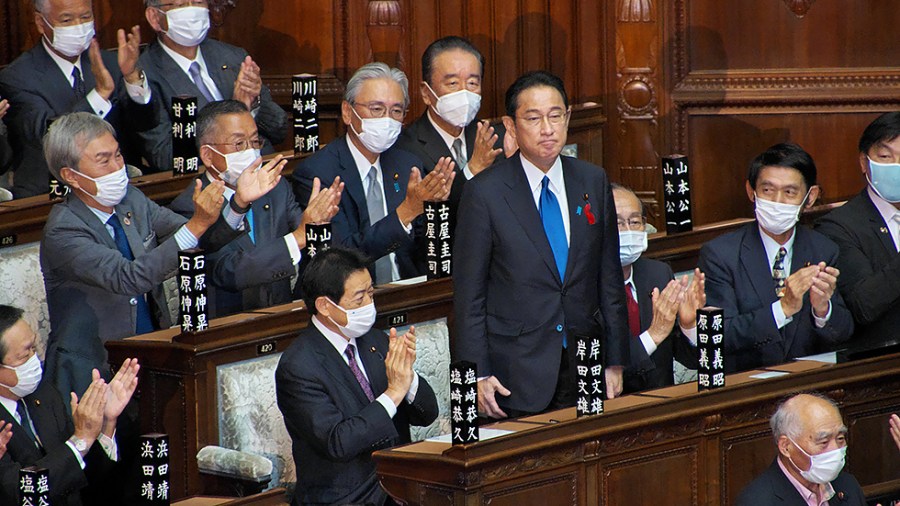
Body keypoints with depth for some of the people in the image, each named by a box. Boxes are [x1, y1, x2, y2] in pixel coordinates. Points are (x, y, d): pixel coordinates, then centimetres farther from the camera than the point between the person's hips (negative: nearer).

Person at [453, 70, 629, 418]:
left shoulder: (593, 182, 7)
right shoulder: (484, 193, -6)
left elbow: (610, 280, 11)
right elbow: (468, 295, -4)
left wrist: (616, 362, 8)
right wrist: (478, 375, -10)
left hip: (585, 364, 4)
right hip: (516, 374, -4)